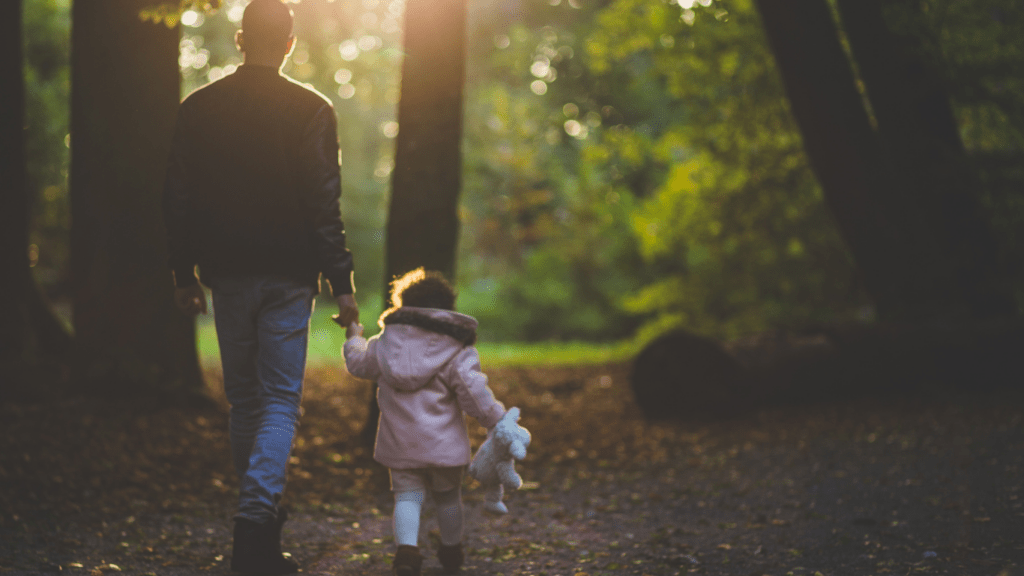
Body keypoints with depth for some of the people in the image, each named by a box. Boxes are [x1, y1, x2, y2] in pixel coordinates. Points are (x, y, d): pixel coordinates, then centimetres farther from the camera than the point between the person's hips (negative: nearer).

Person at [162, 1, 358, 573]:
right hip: (288, 277, -3)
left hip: (227, 274, 3)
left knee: (244, 401, 15)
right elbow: (324, 205, -10)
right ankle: (258, 517, -16)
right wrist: (342, 281, -6)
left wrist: (184, 274, 14)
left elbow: (178, 199, 5)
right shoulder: (311, 109, -7)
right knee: (281, 400, 1)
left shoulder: (199, 107, 2)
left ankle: (261, 522, 22)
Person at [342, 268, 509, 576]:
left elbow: (359, 363, 18)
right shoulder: (458, 349, -8)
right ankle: (451, 551, 33)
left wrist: (354, 340, 38)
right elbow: (474, 392, -14)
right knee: (448, 496, 18)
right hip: (443, 443, -1)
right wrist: (497, 418, -2)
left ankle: (407, 547, -19)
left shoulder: (386, 341, 1)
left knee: (407, 496, 5)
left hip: (399, 444, 1)